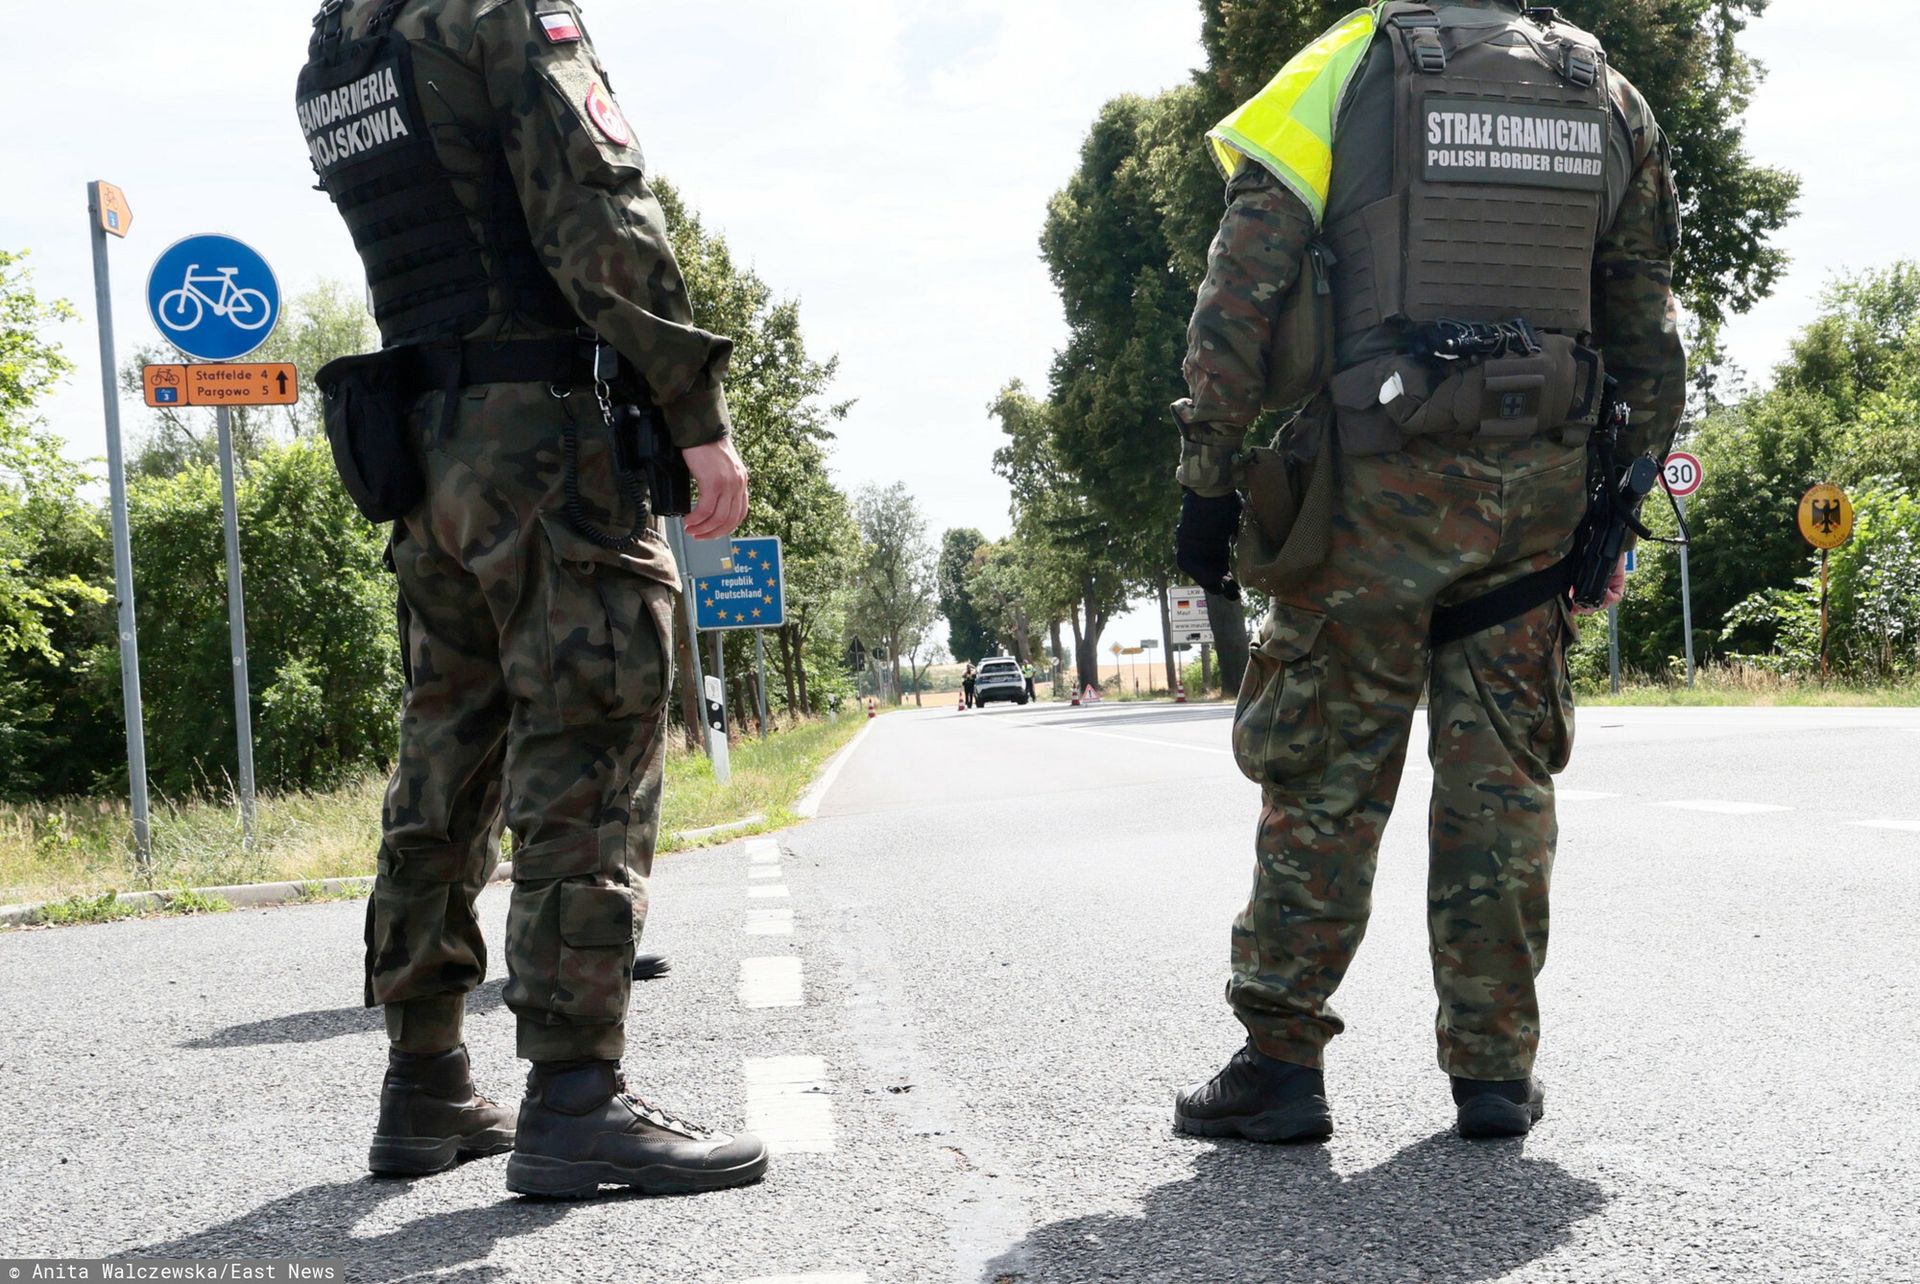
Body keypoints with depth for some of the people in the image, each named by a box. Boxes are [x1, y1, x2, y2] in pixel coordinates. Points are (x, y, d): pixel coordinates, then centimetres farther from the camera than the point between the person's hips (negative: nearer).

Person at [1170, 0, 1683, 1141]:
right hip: (1537, 489, 3)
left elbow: (1242, 290, -6)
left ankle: (1282, 1060, 5)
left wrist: (1210, 474, -3)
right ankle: (1497, 1071, 12)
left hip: (1379, 485, -3)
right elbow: (1649, 329, 14)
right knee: (1501, 778, 8)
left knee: (1325, 776, 3)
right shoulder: (1606, 95, 12)